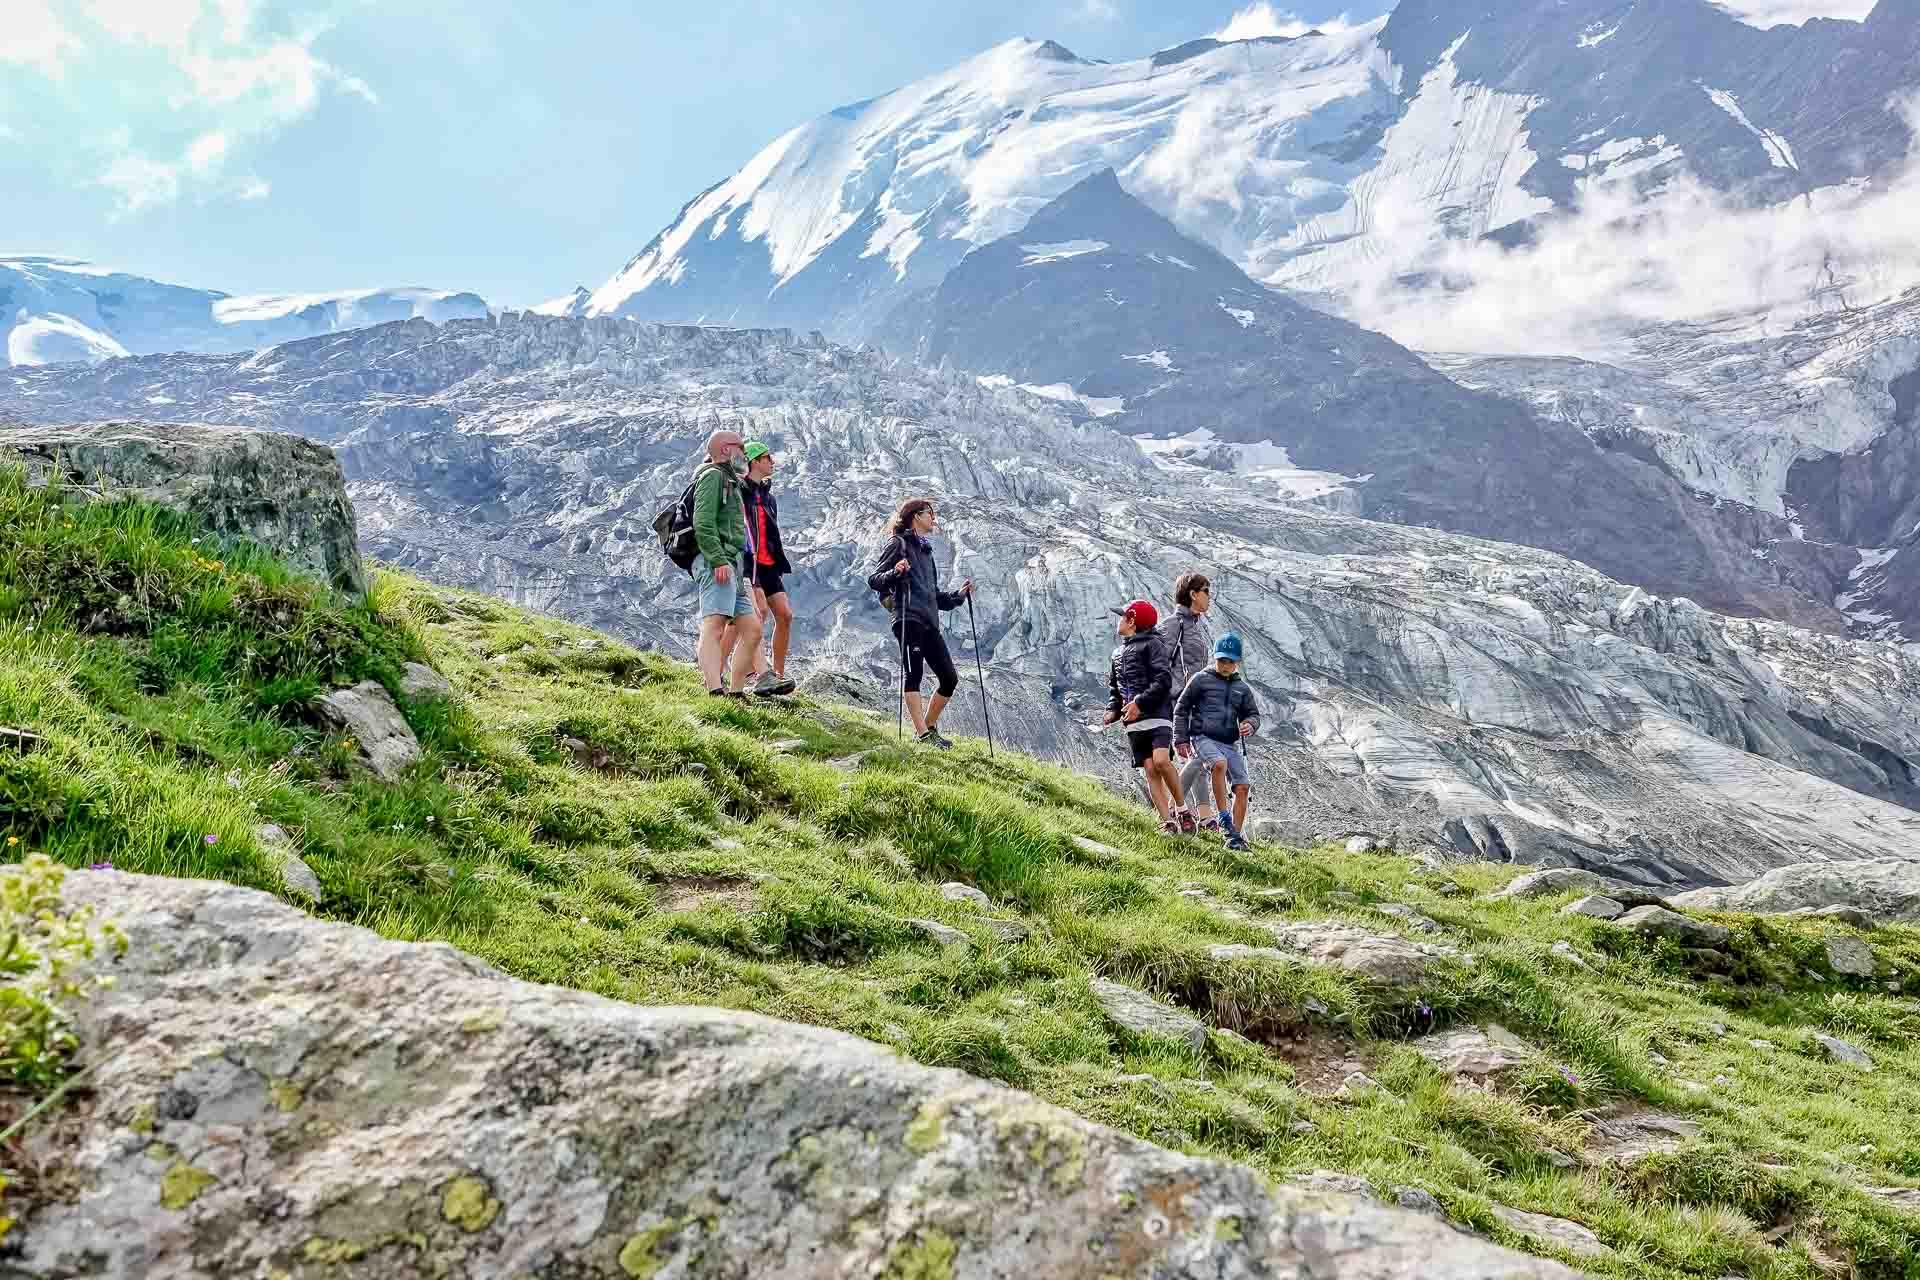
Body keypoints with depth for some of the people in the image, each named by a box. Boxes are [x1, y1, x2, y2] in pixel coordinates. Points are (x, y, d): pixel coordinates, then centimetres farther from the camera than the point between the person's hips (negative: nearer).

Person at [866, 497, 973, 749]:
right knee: (914, 673, -13)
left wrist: (959, 595, 16)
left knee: (950, 678, 3)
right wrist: (895, 573, -23)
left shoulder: (926, 550, 28)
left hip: (930, 623, 8)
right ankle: (922, 734, -17)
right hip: (909, 619, -8)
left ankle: (928, 726, 14)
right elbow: (873, 579, -5)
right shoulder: (899, 543, 4)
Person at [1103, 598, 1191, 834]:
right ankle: (1168, 823, -6)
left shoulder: (1151, 645, 0)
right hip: (1133, 723, 6)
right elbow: (1114, 688, 28)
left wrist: (1140, 702, -18)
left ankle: (1181, 808, -6)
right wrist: (1113, 710, 9)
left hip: (1156, 716, -6)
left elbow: (1164, 681, -11)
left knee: (1161, 761, -24)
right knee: (1150, 771, -3)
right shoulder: (1118, 653, 22)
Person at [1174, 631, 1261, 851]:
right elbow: (1181, 709, 6)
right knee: (1219, 763, -36)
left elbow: (1253, 714, 19)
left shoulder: (1243, 688, 17)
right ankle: (1224, 818, -28)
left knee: (1243, 787, -8)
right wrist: (1181, 740, -1)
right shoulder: (1201, 679, 4)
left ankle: (1235, 836, 1)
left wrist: (1250, 725, -7)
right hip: (1203, 738, -5)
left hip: (1230, 743, 5)